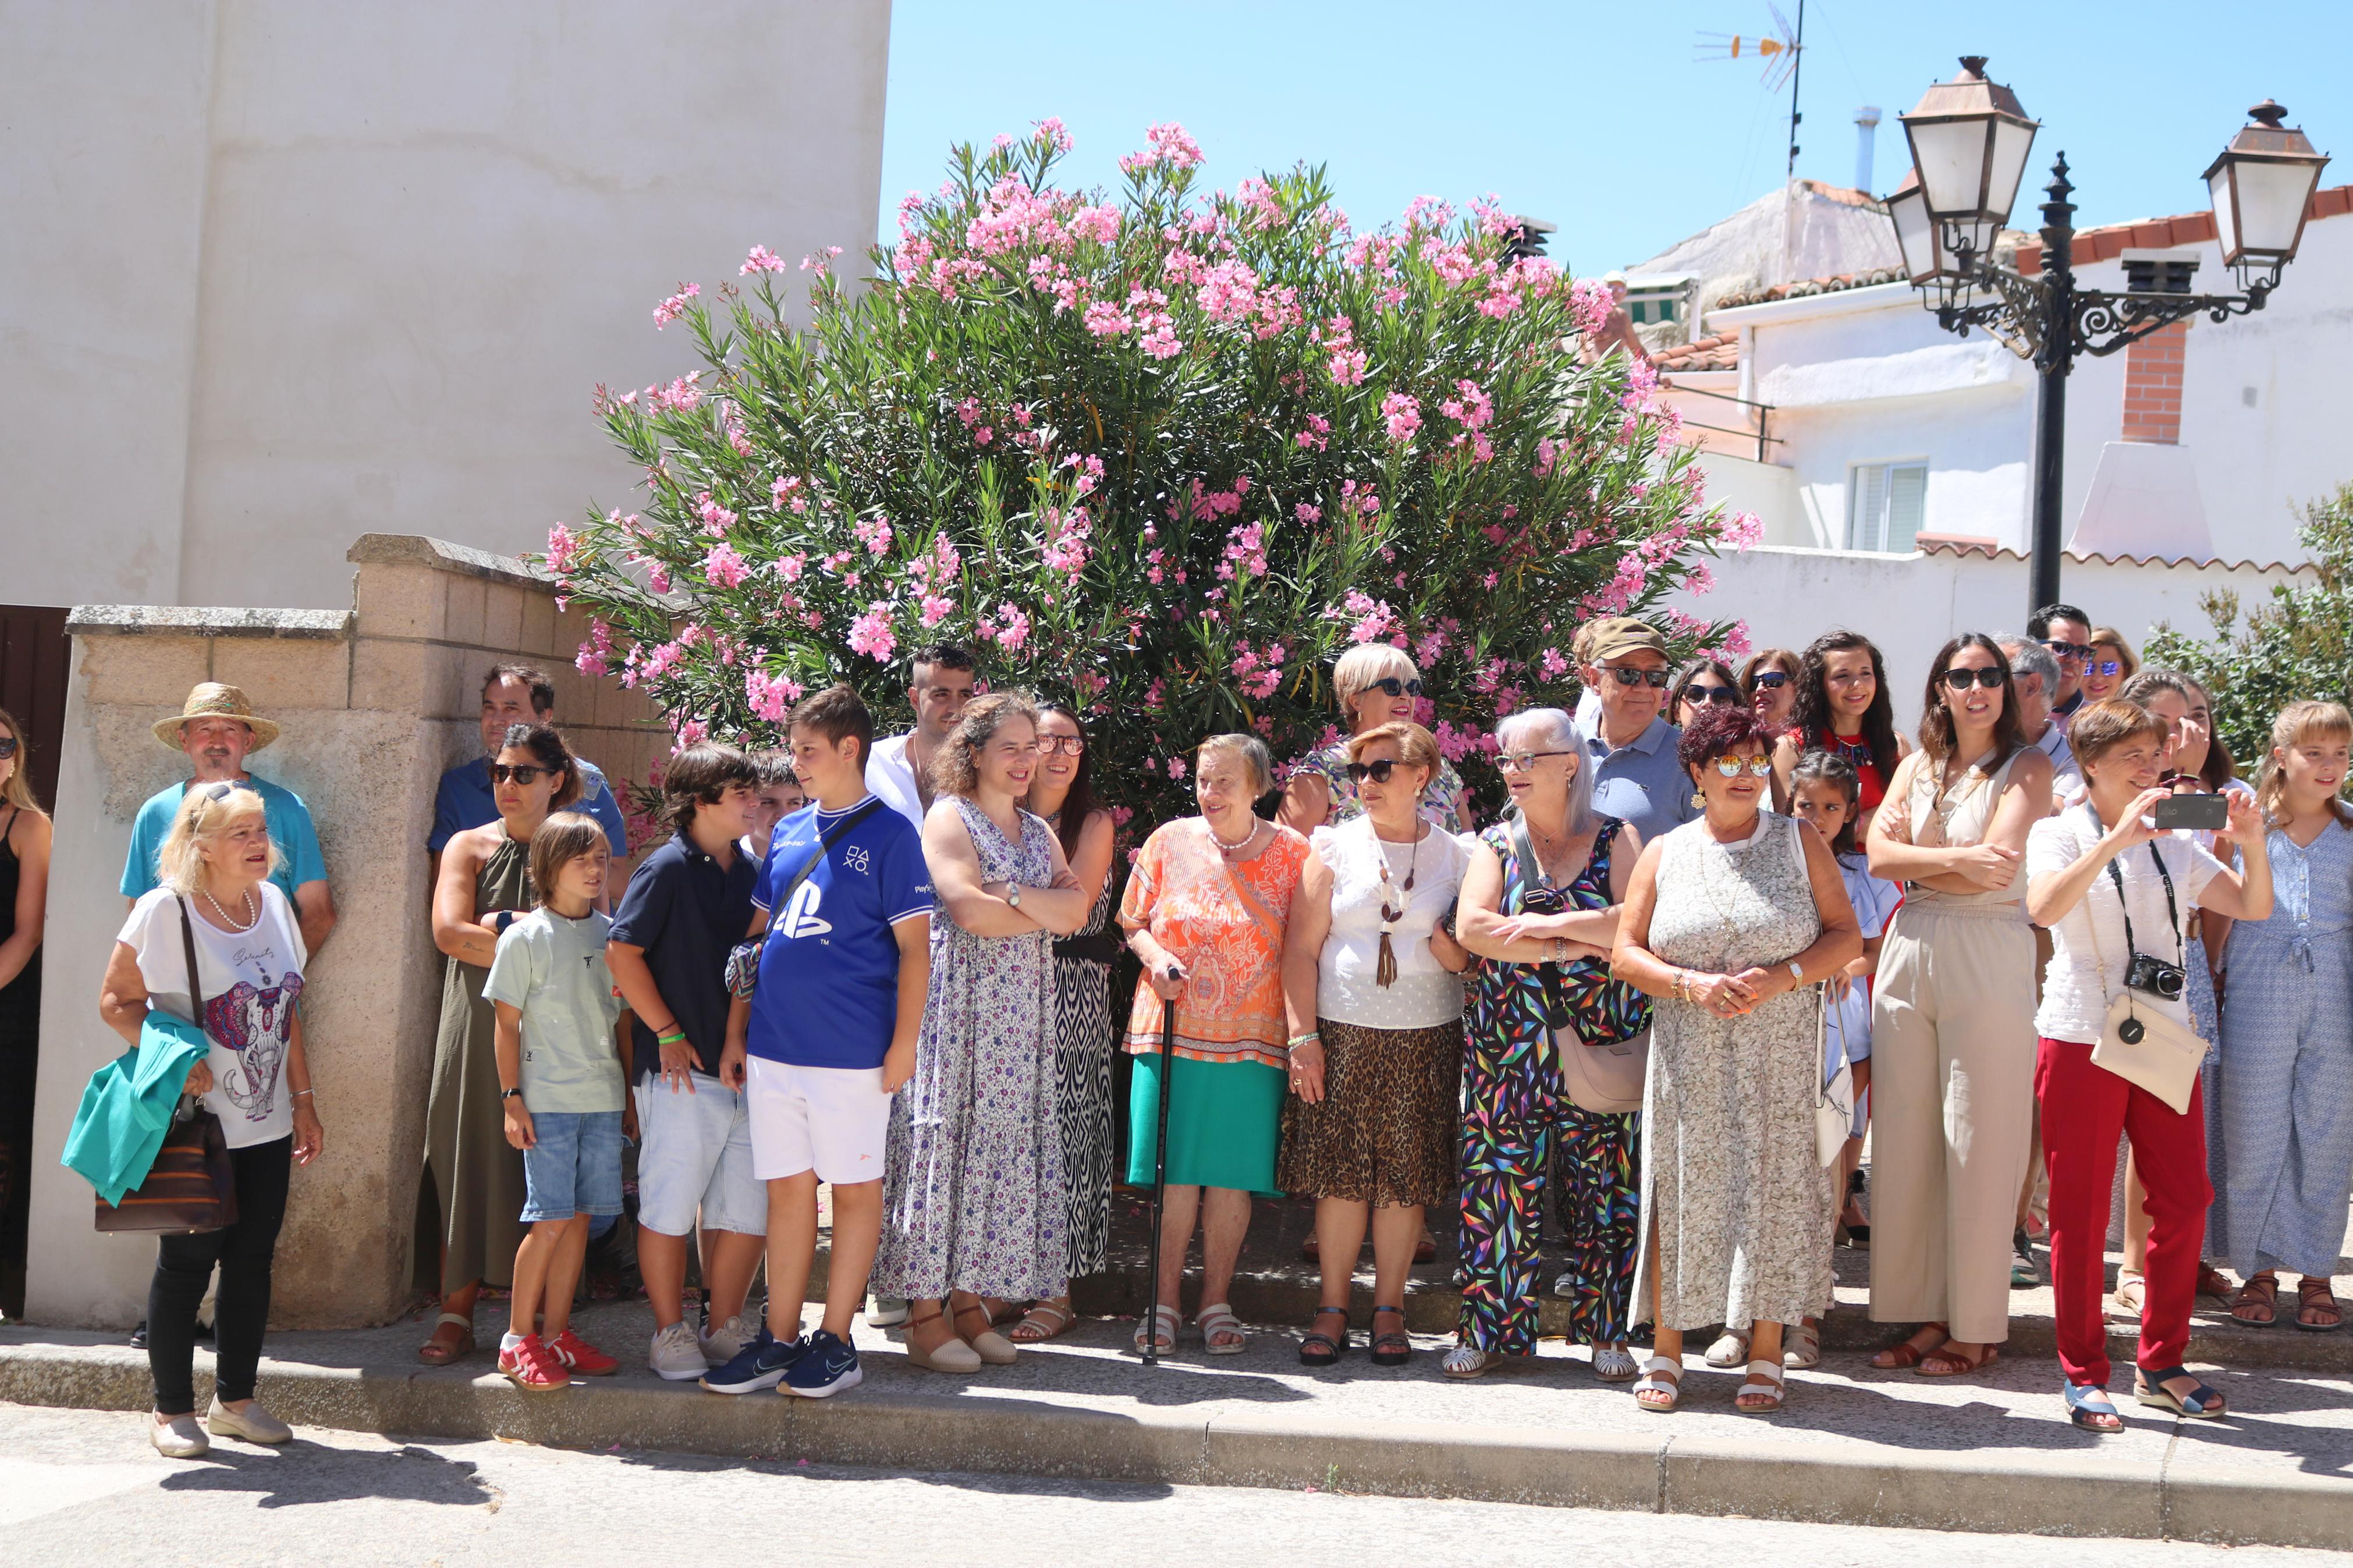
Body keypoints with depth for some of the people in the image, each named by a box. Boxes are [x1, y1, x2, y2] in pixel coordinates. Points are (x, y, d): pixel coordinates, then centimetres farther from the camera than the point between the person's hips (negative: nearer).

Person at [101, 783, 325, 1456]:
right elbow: (116, 1001, -9)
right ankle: (171, 1410, 16)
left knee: (252, 1261, 10)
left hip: (267, 1124, 6)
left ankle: (235, 1399, 23)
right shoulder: (164, 910, -13)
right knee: (187, 1262, 2)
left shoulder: (274, 902, 6)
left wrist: (304, 1099, 13)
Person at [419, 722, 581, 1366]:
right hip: (477, 1028, 1)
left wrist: (500, 922, -10)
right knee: (469, 1162, 0)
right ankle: (457, 1318, 5)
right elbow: (450, 932, -6)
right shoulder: (469, 847, 9)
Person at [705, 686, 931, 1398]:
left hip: (852, 1051, -6)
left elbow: (914, 947, -7)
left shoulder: (889, 833, -4)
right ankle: (779, 1339, 16)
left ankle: (835, 1341, 11)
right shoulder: (788, 832, 13)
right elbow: (756, 936, 18)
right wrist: (735, 1032, 13)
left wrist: (903, 1045, -12)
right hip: (774, 1046, 6)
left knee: (855, 1187, 4)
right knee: (787, 1188, 9)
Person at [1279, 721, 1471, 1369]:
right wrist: (1304, 1036, -5)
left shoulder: (1453, 856, 7)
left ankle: (1389, 1310, 13)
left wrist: (1450, 945, -14)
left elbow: (1472, 958, 9)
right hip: (1342, 1033, 0)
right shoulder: (1334, 847, 5)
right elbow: (1300, 948, 2)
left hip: (1425, 1040, 1)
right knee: (1340, 1174, -1)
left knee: (1406, 1178, 2)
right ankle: (1333, 1309, 10)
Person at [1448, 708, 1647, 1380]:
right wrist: (1567, 948, -12)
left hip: (1600, 1045, -1)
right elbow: (1473, 927, -7)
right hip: (1506, 1045, 1)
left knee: (1602, 1186, 1)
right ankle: (1491, 1329, 10)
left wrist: (1547, 923, -13)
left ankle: (1606, 1332, 11)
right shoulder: (1495, 844, 9)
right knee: (1501, 1181, 1)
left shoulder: (1615, 840, 4)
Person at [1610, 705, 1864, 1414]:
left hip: (1778, 1058, 0)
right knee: (1679, 1191, 0)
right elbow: (1625, 954, 4)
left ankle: (1766, 1356, 9)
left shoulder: (1799, 842, 6)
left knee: (1772, 1189, -1)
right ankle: (1665, 1351, 11)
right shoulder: (1665, 853, 8)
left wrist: (1780, 978, -14)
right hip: (1688, 1059, 1)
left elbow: (1846, 936, 2)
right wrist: (1693, 984, -13)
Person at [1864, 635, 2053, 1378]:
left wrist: (1912, 856, -2)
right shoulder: (1917, 766, 14)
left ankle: (1975, 1325, 6)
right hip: (1909, 951, 5)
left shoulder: (2028, 767, 1)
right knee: (1904, 1135, 5)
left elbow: (1996, 869, -12)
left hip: (1987, 959, -5)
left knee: (1979, 1141, -2)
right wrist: (1955, 858, -13)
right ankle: (1923, 1312, 14)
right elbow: (1879, 856, 1)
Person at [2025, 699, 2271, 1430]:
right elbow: (2044, 907, -22)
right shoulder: (2059, 834, -1)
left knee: (2184, 1201, 4)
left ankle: (2161, 1366, 17)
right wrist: (2118, 837, -29)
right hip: (2081, 1038, -5)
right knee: (2082, 1212, -1)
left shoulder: (2175, 845, 15)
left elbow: (2253, 907, 8)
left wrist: (2253, 844, -10)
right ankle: (2084, 1376, 7)